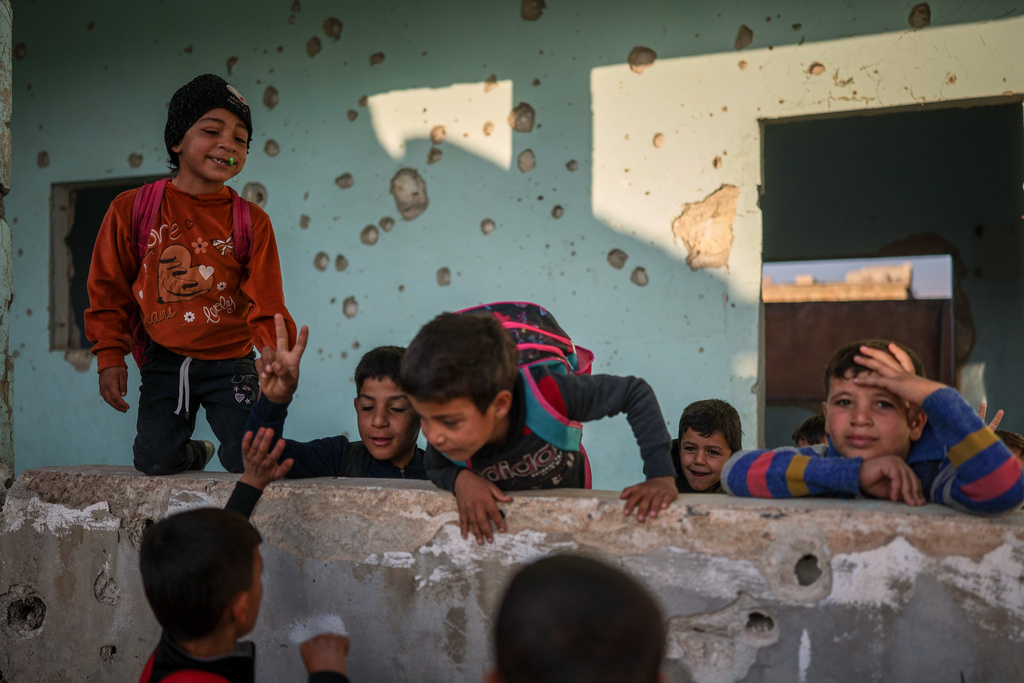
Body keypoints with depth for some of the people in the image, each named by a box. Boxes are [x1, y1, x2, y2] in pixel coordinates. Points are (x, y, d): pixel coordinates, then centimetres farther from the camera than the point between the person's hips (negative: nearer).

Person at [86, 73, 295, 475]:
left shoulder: (252, 222, -4)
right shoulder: (132, 209, -3)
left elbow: (266, 306, -6)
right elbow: (109, 291, 5)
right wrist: (110, 357, -3)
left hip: (230, 363, 0)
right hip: (165, 362, 1)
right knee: (155, 461, -10)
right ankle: (195, 453, 27)